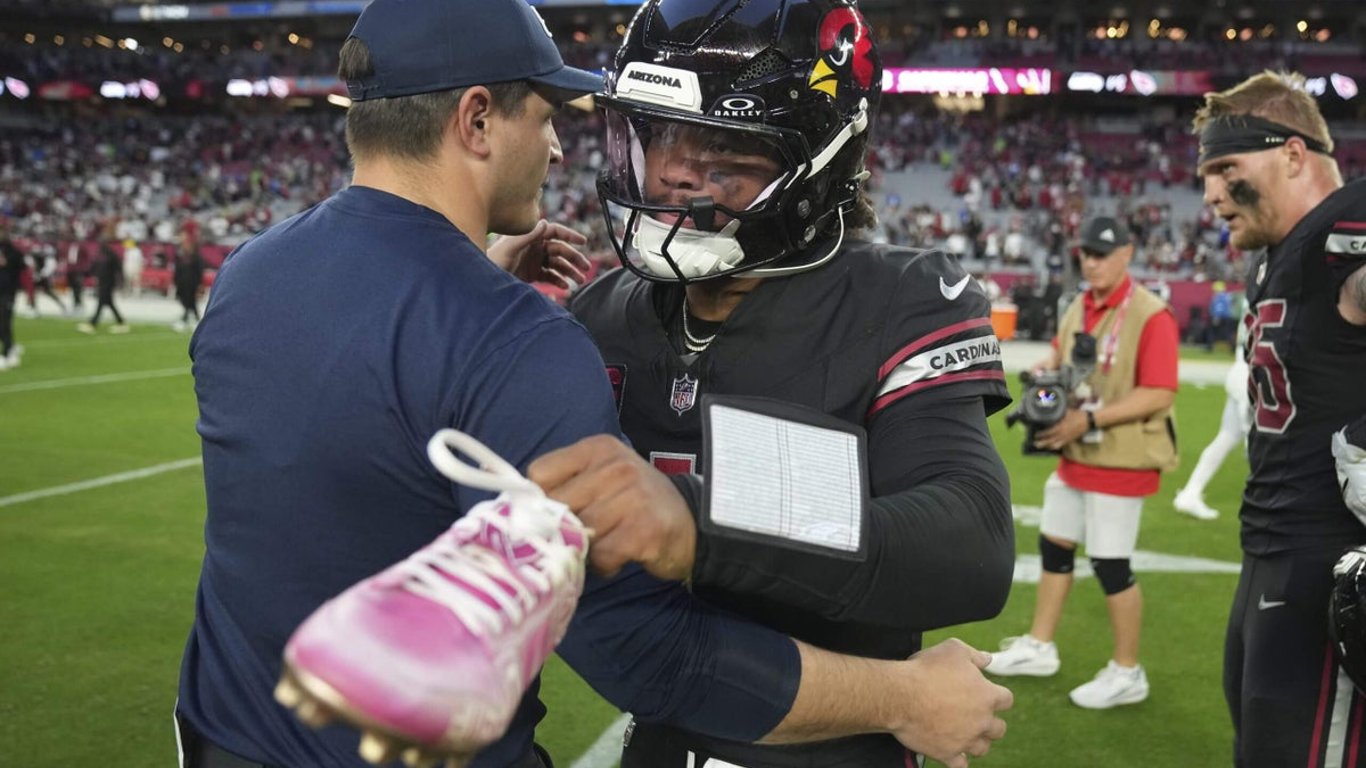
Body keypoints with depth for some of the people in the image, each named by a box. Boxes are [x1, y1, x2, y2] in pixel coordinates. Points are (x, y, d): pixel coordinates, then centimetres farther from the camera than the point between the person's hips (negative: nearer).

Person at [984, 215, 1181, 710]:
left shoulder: (1150, 315, -17)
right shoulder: (1079, 307, 8)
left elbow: (1160, 393, -22)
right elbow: (1060, 354, 22)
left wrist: (1089, 419, -25)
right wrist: (1045, 372, -2)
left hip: (1121, 461, -8)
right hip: (1075, 455, 8)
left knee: (1110, 564, -2)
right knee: (1053, 545, 16)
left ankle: (1127, 674, 14)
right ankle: (1038, 648, 33)